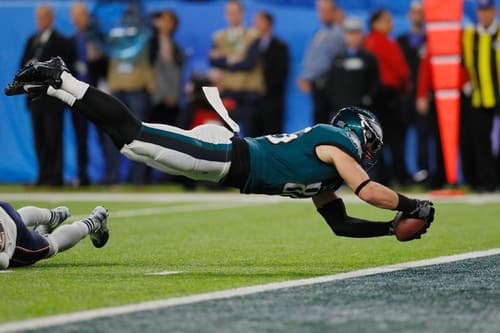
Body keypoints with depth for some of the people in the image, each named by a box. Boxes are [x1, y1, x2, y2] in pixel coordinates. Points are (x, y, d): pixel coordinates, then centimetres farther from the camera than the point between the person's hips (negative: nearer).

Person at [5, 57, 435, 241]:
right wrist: (413, 207, -2)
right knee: (135, 139, -14)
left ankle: (55, 85, 5)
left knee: (137, 144, 5)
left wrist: (393, 228, 20)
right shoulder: (338, 143, -2)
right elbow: (369, 190, -15)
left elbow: (341, 223, 27)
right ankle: (61, 80, -10)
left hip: (231, 159, 8)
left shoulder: (325, 176, 24)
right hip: (228, 157, -8)